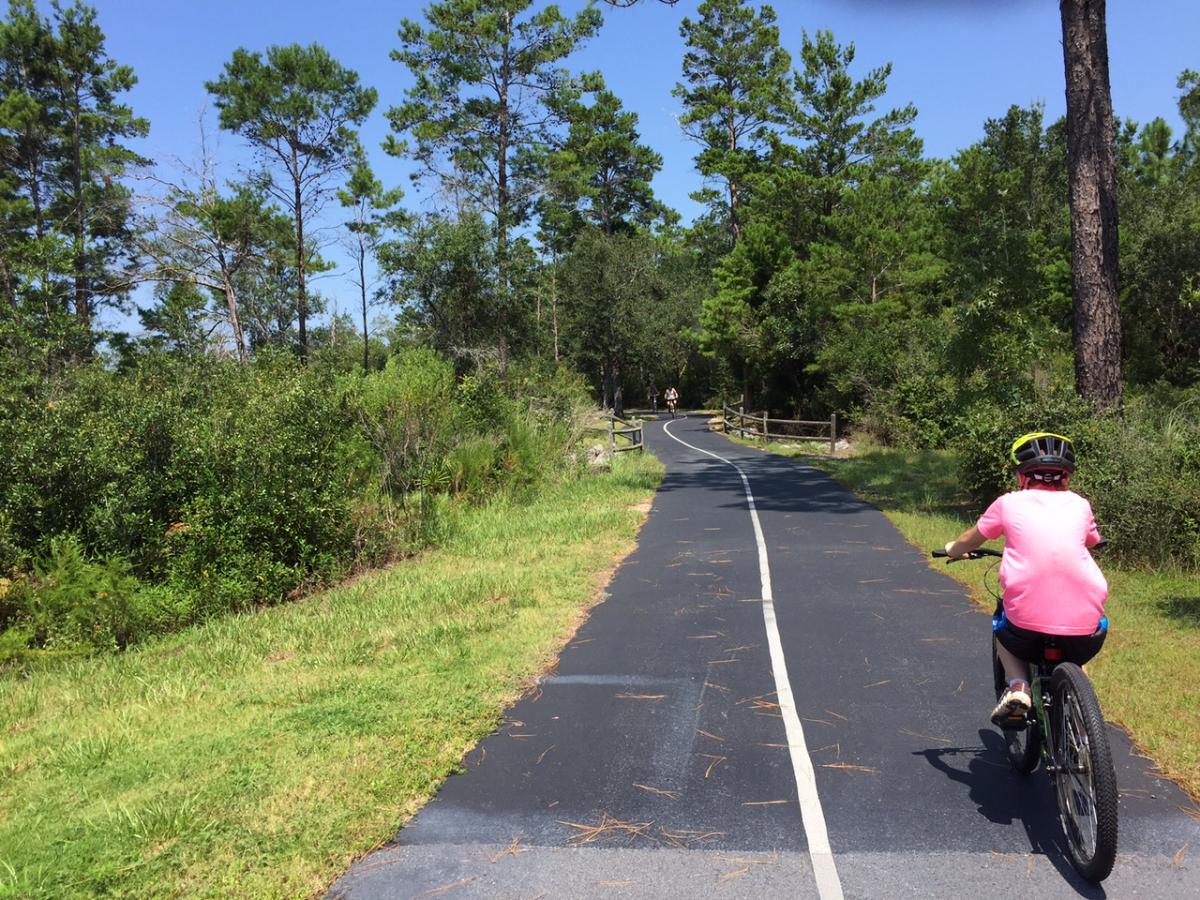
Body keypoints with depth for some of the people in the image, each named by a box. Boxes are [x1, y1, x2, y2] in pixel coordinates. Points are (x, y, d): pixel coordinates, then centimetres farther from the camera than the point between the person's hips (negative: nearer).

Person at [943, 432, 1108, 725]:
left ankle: (1018, 686, 10)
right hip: (1084, 627, 3)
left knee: (1002, 628, 32)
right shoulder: (1079, 505, 14)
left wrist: (953, 549, 44)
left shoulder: (1009, 503, 9)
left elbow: (968, 541, 22)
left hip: (1027, 625, -2)